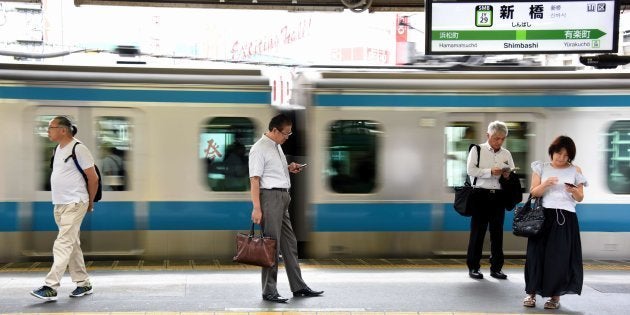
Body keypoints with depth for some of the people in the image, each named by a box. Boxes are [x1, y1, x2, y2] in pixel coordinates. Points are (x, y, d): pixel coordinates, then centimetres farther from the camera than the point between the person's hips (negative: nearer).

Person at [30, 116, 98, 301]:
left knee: (63, 244, -11)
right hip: (59, 204, 9)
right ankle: (83, 284, 21)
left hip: (74, 204, -9)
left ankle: (51, 287, -11)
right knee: (72, 245, 12)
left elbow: (93, 178, -10)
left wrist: (90, 203, -1)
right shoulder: (58, 150, 13)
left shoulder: (78, 149, -12)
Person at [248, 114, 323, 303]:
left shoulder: (277, 146, 16)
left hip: (283, 198, 9)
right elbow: (254, 179, -18)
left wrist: (289, 168, 10)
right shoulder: (259, 148, -12)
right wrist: (256, 208, -23)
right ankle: (269, 292, 6)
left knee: (289, 243, 12)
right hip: (270, 196, -9)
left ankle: (298, 287, 21)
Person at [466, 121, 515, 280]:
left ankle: (496, 268, 16)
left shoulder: (507, 154, 14)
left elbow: (513, 174, 16)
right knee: (477, 231, 0)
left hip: (499, 196, 4)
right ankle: (473, 267, 9)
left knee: (497, 232, 8)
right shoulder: (477, 150, 1)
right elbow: (470, 170, -10)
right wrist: (491, 172, -17)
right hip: (481, 195, -4)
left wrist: (508, 175, -7)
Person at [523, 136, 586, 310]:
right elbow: (533, 193, 2)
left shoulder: (575, 171, 7)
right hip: (544, 216, 0)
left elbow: (580, 198, 8)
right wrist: (545, 184, -16)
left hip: (566, 218, 0)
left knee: (560, 256, -1)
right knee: (537, 253, -1)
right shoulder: (541, 168, 7)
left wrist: (573, 190, -13)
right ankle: (531, 293, 8)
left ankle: (555, 295, 10)